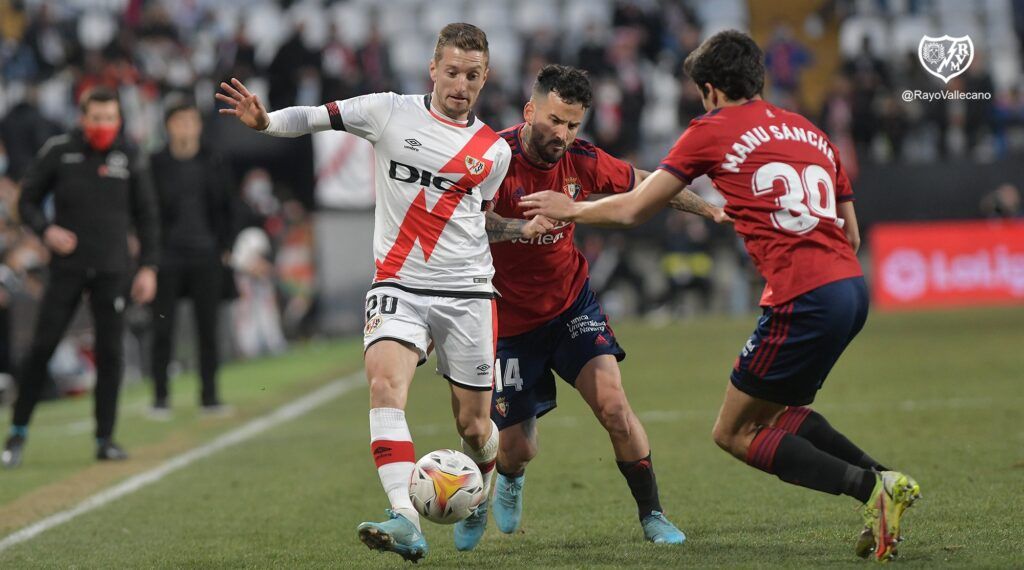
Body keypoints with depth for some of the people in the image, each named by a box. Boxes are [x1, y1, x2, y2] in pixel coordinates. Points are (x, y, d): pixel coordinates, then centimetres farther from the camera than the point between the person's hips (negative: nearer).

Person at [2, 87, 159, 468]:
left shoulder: (128, 159, 3)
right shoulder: (58, 152, -1)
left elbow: (147, 217, 10)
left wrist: (148, 267, 3)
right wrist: (46, 230, -13)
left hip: (112, 271, 1)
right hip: (67, 268, -1)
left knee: (110, 351, -2)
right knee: (42, 347, -6)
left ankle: (105, 439, 5)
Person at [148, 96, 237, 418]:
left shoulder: (214, 165, 8)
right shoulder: (155, 165, 1)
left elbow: (227, 209, 14)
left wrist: (225, 247, 6)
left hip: (206, 258, 2)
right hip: (167, 256, -2)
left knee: (208, 329, 4)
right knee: (163, 329, -2)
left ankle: (209, 395, 11)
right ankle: (160, 397, 4)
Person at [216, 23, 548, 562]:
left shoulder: (494, 151, 8)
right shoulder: (390, 112, 1)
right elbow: (315, 117, 2)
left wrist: (525, 229, 7)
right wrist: (265, 120, -16)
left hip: (467, 293, 2)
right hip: (398, 285, -2)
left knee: (472, 426, 4)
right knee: (385, 380, -28)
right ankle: (406, 520, -37)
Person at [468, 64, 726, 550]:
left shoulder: (581, 160, -8)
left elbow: (643, 184, 11)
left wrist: (709, 207, 14)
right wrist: (527, 225, -52)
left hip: (571, 305, 3)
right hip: (509, 321, -3)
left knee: (613, 405, -16)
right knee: (517, 450, 1)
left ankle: (652, 518, -2)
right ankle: (504, 481, 39)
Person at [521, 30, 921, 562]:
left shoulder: (712, 130, 3)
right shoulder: (810, 132, 21)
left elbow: (632, 209, 8)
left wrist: (569, 208, 25)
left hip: (803, 299, -8)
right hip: (852, 286, 8)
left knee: (734, 434, 4)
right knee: (777, 411, 25)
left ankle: (871, 486, -11)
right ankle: (883, 481, 9)